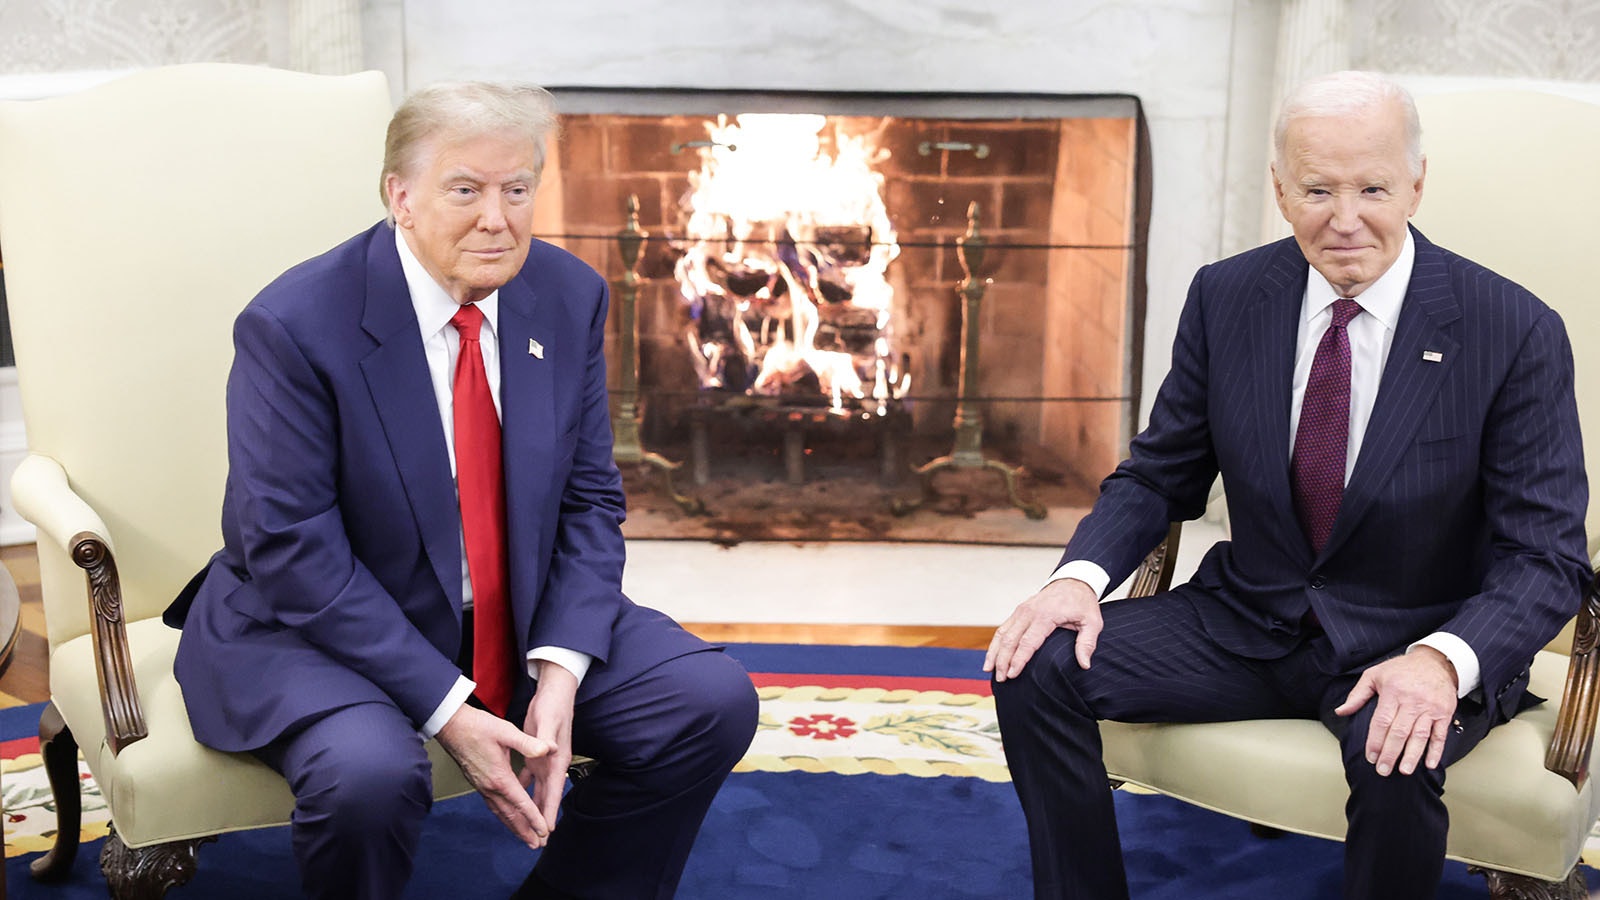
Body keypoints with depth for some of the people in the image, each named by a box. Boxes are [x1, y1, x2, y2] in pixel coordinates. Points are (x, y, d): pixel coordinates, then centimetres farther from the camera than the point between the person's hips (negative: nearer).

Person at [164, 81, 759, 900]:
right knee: (369, 772, -34)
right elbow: (295, 553, -20)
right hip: (321, 625, -4)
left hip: (521, 615, 5)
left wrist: (561, 671, -15)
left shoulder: (570, 298, -4)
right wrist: (446, 709, -25)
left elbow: (589, 501, 0)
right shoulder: (295, 325, -19)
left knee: (714, 702, -9)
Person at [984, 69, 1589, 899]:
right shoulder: (1224, 298, -3)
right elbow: (1159, 476, 5)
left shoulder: (1516, 332, -12)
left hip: (1412, 647, -3)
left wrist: (1443, 658, -32)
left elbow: (1545, 556, -12)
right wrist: (1080, 576, -16)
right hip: (1247, 621, 4)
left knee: (1395, 757, -36)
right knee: (1036, 667, -15)